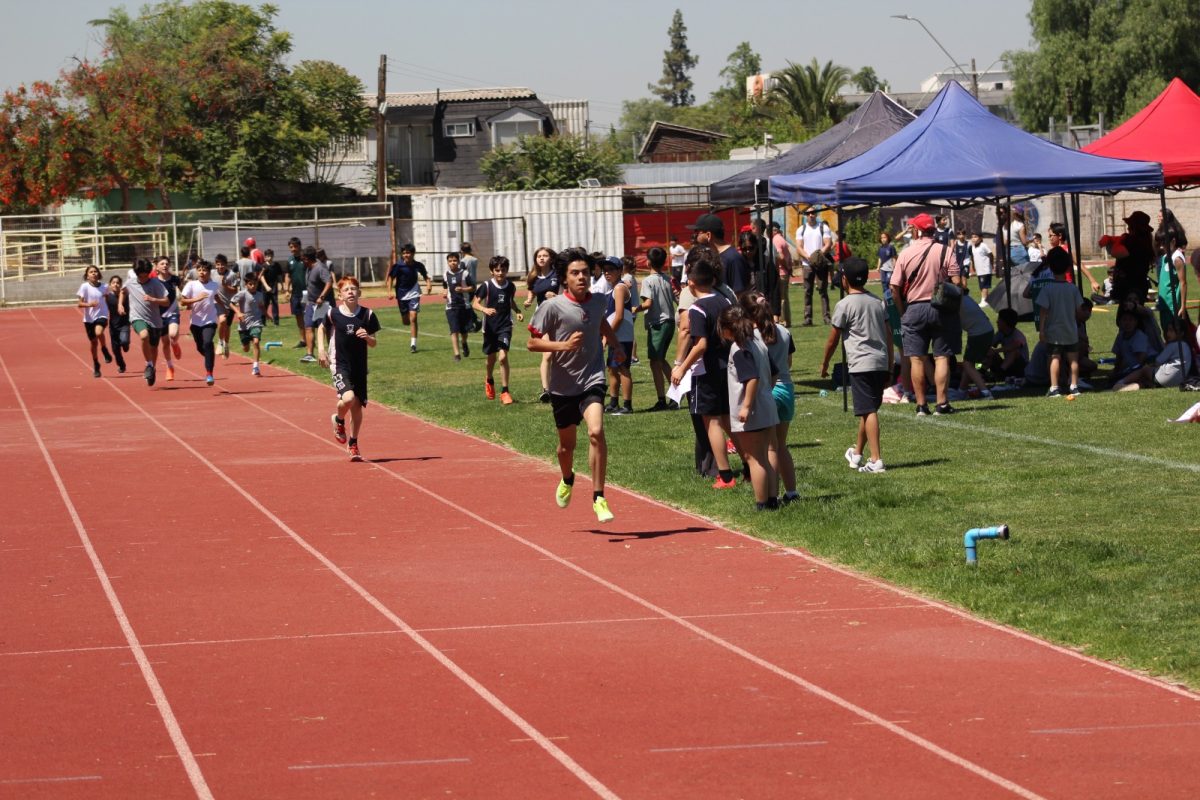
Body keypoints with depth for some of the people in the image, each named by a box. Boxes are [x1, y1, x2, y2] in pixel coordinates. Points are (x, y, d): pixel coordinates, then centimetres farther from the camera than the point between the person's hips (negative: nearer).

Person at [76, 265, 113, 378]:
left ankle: (104, 350, -3)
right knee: (93, 342, 8)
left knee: (99, 332, -31)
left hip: (101, 315, 0)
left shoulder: (104, 287, -2)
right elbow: (79, 303, -13)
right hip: (89, 318, 0)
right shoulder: (84, 286, -9)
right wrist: (89, 304, -31)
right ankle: (96, 366, 28)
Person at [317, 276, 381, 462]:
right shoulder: (333, 313, -5)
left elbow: (374, 343, 5)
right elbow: (321, 328, 14)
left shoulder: (367, 315, -2)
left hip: (359, 366, 3)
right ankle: (339, 420, 10)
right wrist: (321, 349, 2)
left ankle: (353, 443, 26)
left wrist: (367, 337, -17)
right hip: (340, 365, -3)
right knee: (348, 398, -24)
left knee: (358, 406, 6)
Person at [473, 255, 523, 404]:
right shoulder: (486, 286, -10)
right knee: (491, 357, 16)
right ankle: (489, 381, 47)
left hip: (505, 326, 0)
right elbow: (475, 303, -14)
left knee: (503, 357, -15)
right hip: (490, 327, 0)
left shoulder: (511, 286, -1)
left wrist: (518, 312, 3)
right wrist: (485, 309, -32)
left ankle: (504, 392, -10)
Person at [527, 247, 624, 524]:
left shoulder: (599, 301, 0)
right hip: (563, 385, -1)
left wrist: (615, 345, 22)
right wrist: (562, 345, -24)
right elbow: (532, 343, -10)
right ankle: (567, 480, 50)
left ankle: (598, 498, -16)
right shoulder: (553, 307, -13)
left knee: (596, 432, -23)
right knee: (567, 444, 15)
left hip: (592, 379, 1)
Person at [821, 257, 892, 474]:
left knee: (868, 411, -9)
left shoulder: (844, 305, -6)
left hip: (861, 364, -7)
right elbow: (888, 336, 14)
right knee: (868, 409, 18)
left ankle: (877, 460, -16)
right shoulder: (877, 302, 13)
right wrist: (889, 368, 19)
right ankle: (857, 454, 32)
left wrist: (824, 364, 15)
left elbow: (833, 339, 0)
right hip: (881, 363, 7)